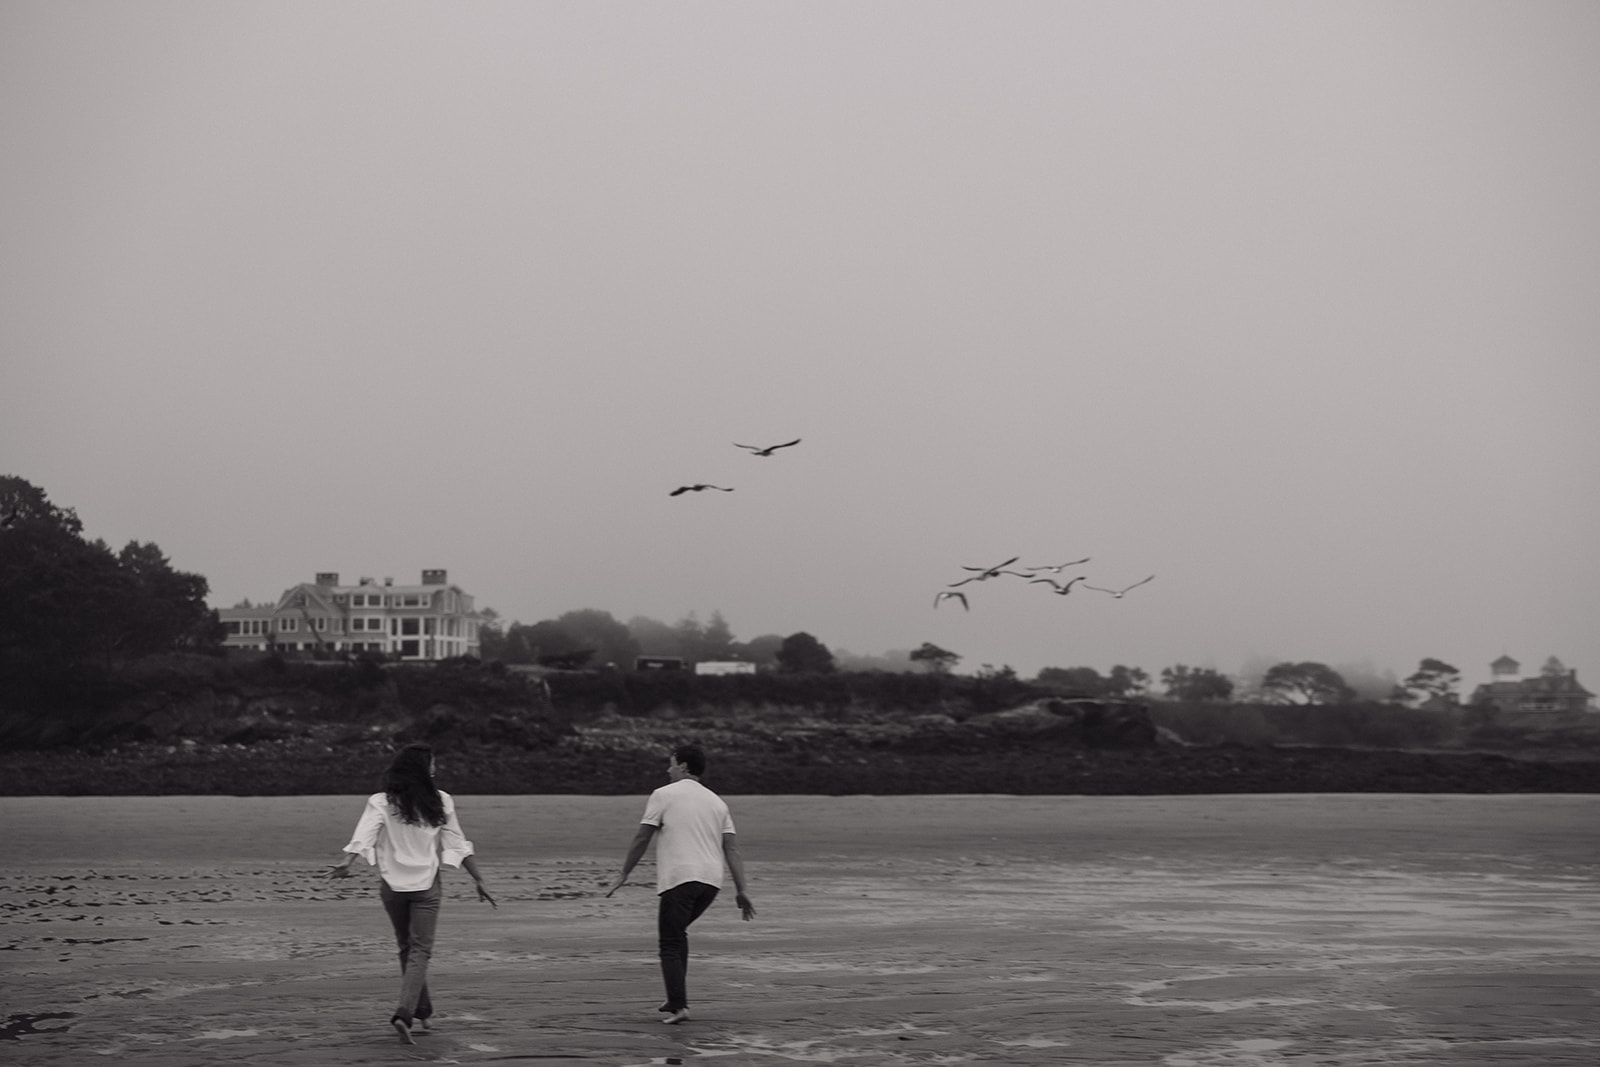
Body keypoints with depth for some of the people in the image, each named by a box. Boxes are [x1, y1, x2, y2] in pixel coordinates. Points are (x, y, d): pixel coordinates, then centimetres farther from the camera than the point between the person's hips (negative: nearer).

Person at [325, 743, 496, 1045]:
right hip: (426, 885, -2)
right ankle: (404, 1014, -19)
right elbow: (458, 845, 0)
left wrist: (346, 862, -29)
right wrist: (479, 880, 5)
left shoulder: (381, 803, -3)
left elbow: (364, 836, -18)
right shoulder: (440, 802, -2)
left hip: (392, 885, 2)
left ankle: (422, 1010, 30)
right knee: (420, 950, -1)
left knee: (407, 948, 20)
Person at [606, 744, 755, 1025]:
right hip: (711, 879, 6)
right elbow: (731, 848, 10)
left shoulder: (663, 795, 3)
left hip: (678, 878, -6)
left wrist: (623, 875, 8)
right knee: (677, 933, 23)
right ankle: (677, 998, 18)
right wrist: (741, 891, 7)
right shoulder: (716, 802, 18)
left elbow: (642, 839, 0)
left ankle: (677, 1006, -13)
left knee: (670, 944, -1)